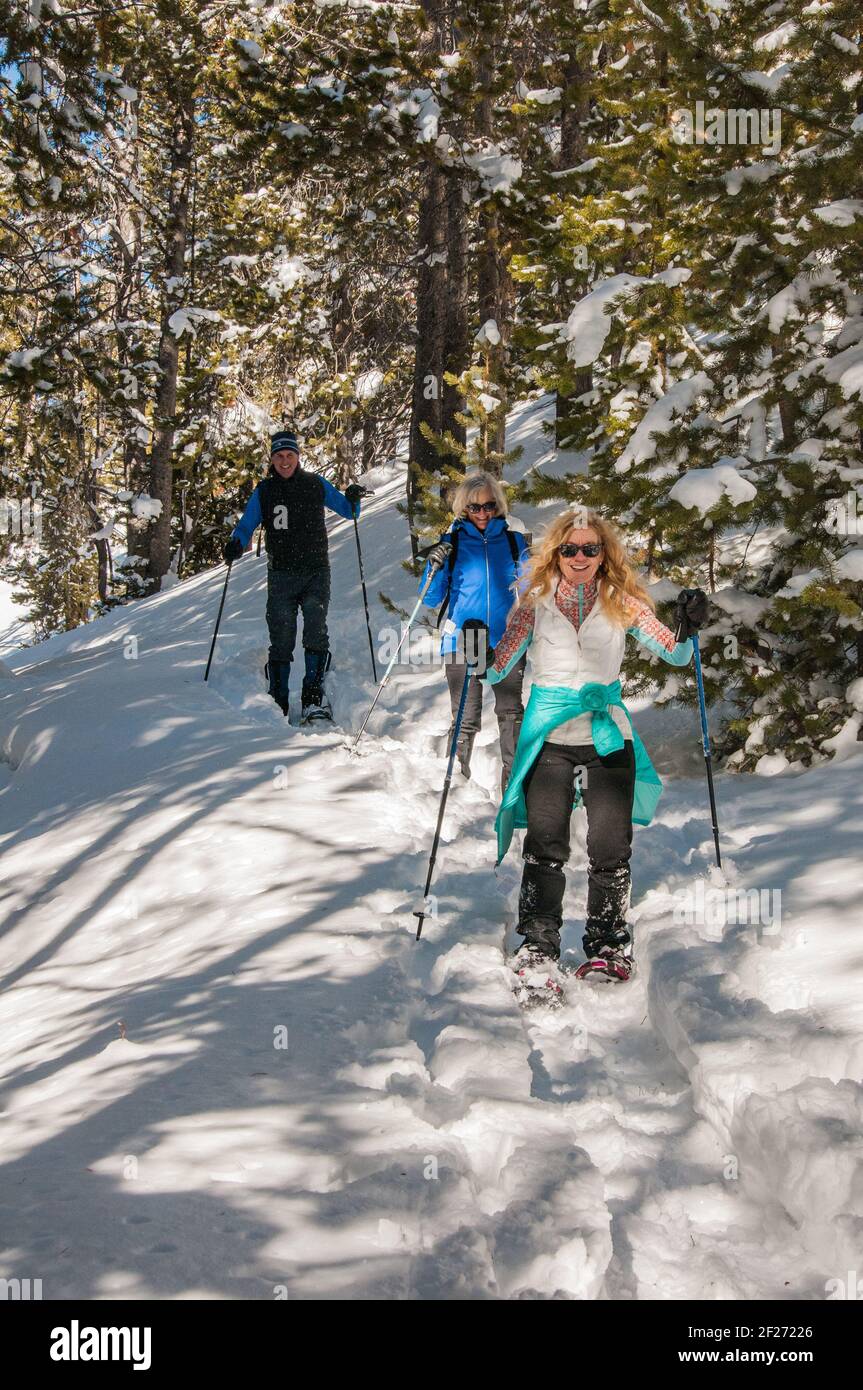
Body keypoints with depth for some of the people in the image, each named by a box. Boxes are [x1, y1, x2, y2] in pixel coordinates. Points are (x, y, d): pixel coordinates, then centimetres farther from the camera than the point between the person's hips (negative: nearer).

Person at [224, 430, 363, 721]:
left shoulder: (316, 484, 5)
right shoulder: (264, 490, 6)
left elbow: (349, 511, 14)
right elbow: (247, 524, 5)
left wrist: (353, 500, -10)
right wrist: (236, 543, -17)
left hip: (316, 573, -1)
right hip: (281, 575, 1)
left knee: (315, 632, -16)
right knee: (281, 639, -1)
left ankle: (314, 698, -15)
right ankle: (277, 703, 6)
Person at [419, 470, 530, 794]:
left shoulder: (512, 536, 5)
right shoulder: (453, 539, 2)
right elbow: (431, 599, 1)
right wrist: (434, 566, -14)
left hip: (506, 640, 1)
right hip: (462, 642, -1)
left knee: (511, 712, -2)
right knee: (465, 719, 1)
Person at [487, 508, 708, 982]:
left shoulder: (622, 602, 5)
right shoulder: (536, 601, 4)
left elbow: (675, 654, 4)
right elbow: (498, 669, 4)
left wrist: (688, 628, -16)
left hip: (608, 736, 0)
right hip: (549, 736, 0)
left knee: (610, 848, -1)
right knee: (544, 846, -6)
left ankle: (609, 944, 13)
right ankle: (538, 944, 3)